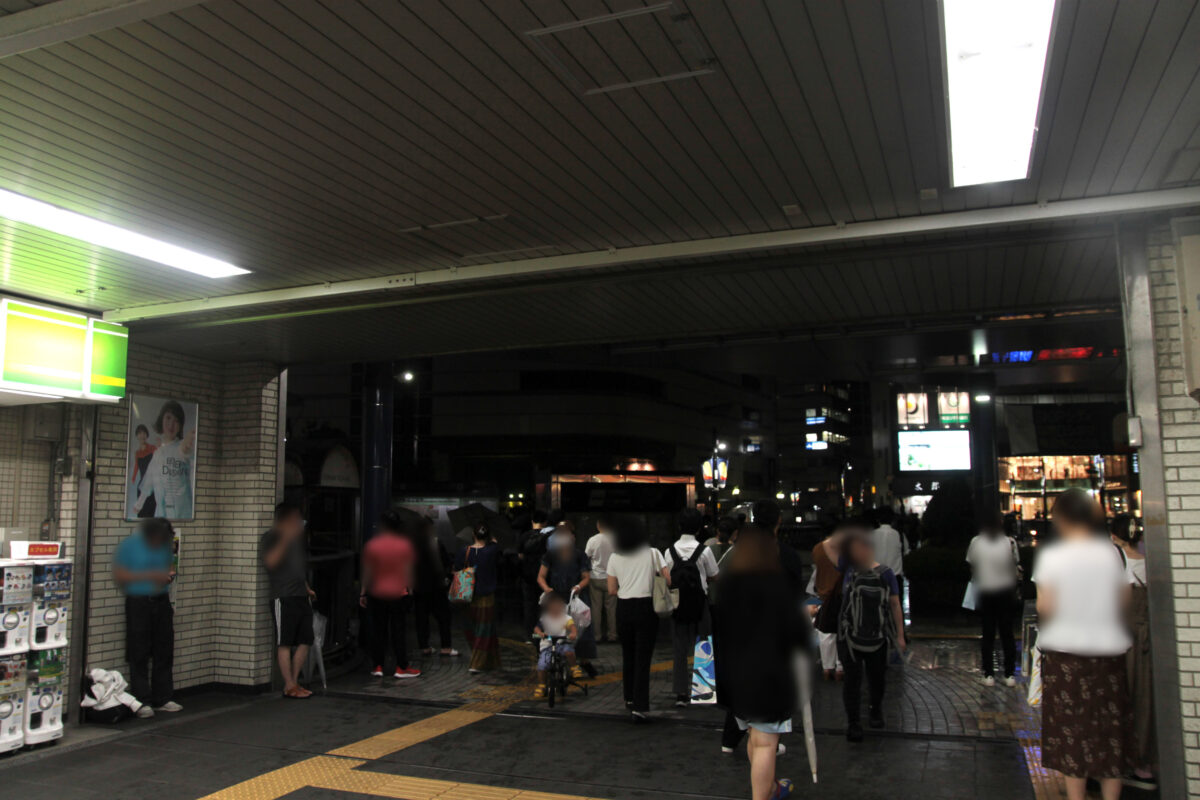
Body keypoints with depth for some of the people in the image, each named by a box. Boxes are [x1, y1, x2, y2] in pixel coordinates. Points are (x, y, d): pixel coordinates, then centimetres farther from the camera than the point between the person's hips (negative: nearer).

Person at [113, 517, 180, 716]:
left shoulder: (166, 545, 9)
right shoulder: (129, 545, -7)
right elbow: (119, 574, -10)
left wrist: (169, 576, -1)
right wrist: (149, 576, -17)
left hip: (162, 601, 5)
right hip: (138, 602, -5)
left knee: (164, 652, 7)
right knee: (139, 655, -2)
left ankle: (163, 699, 16)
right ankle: (142, 702, 6)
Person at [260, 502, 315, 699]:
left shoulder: (296, 537, 19)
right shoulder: (270, 538, -4)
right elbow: (270, 561, -22)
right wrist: (286, 539, -27)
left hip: (302, 597, 8)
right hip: (283, 597, -8)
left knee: (305, 641, 6)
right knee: (285, 644, -2)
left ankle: (295, 682, 16)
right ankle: (289, 686, 3)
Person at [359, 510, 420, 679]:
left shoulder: (371, 545, -5)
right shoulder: (405, 545, -5)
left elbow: (367, 573, -1)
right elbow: (408, 571, -3)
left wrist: (363, 593, 7)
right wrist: (410, 590, 7)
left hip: (376, 594, 1)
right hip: (399, 594, -1)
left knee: (378, 630, 10)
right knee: (398, 630, 5)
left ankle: (378, 667, 16)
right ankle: (401, 668, 8)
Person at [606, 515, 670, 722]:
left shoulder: (614, 558, 1)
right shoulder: (652, 553, -3)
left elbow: (612, 590, 3)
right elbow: (669, 579, -5)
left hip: (624, 609, 2)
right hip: (646, 608, -2)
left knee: (628, 656, 19)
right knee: (643, 658, -1)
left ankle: (630, 698, 31)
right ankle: (640, 706, -7)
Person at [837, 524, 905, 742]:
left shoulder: (885, 573, -5)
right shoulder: (848, 568, -3)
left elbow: (895, 605, -1)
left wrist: (900, 635, 0)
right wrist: (843, 537, -24)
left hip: (877, 637, 1)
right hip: (850, 636, -1)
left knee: (876, 677, 16)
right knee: (852, 679, 4)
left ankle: (876, 710, 43)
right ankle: (853, 722, 18)